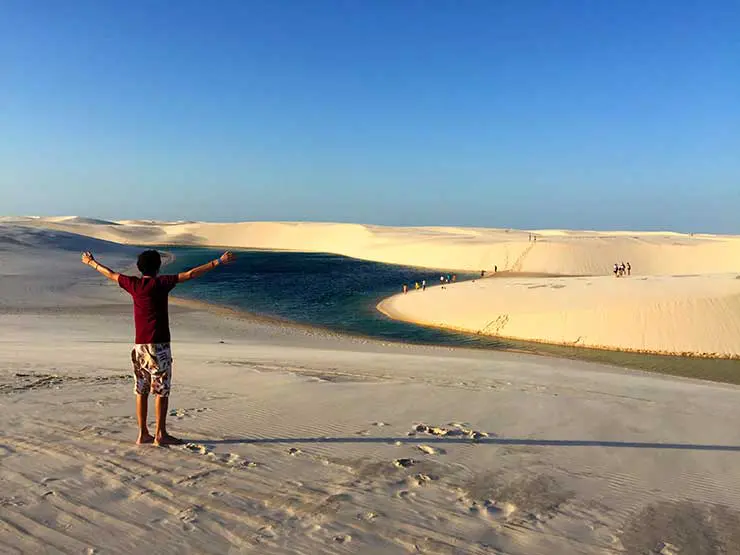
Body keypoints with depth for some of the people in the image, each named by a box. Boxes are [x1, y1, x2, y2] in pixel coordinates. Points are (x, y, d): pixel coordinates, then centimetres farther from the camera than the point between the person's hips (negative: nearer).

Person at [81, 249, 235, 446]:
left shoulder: (133, 284, 6)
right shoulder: (161, 283, -9)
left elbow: (110, 274, 22)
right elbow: (190, 274, -15)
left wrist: (91, 262, 40)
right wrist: (218, 262, -16)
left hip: (139, 345, 6)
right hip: (159, 345, -6)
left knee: (141, 390, 10)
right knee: (162, 391, 1)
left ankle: (143, 433, 15)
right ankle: (160, 434, 3)